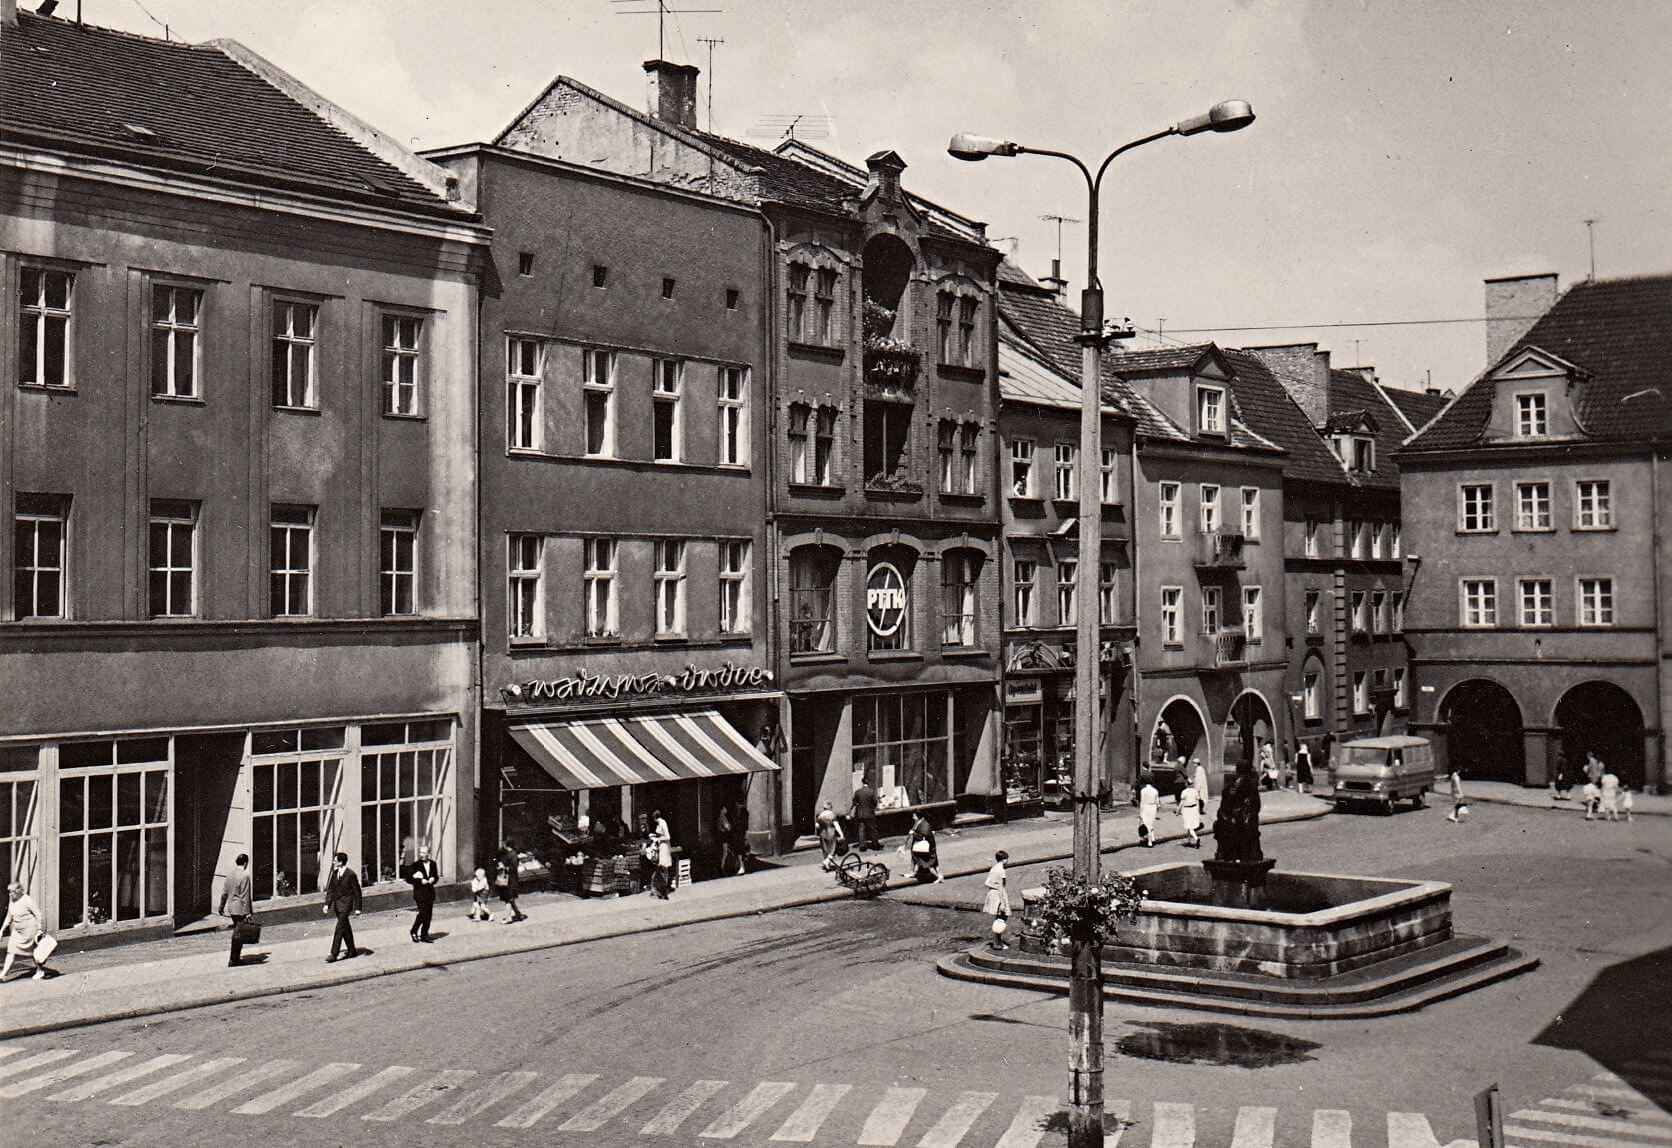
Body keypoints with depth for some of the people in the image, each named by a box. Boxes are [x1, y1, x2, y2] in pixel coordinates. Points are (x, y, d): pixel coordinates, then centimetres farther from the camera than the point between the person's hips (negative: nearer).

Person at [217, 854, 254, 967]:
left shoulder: (231, 874, 7)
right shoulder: (245, 876, -16)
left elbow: (224, 891, 14)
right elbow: (245, 896, -17)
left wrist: (221, 905, 24)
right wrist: (247, 912, -15)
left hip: (230, 907, 8)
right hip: (239, 908, -8)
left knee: (236, 932, 18)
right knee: (238, 934, -1)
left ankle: (236, 957, 23)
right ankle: (233, 960, 0)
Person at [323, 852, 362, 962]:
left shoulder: (351, 874, -14)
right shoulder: (335, 873, 7)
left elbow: (356, 892, -11)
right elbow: (331, 890, 12)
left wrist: (357, 908, -11)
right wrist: (327, 904, 3)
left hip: (345, 904, -8)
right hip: (337, 903, 8)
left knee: (339, 928, -9)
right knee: (345, 928, 15)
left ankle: (334, 954, -8)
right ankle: (352, 951, 26)